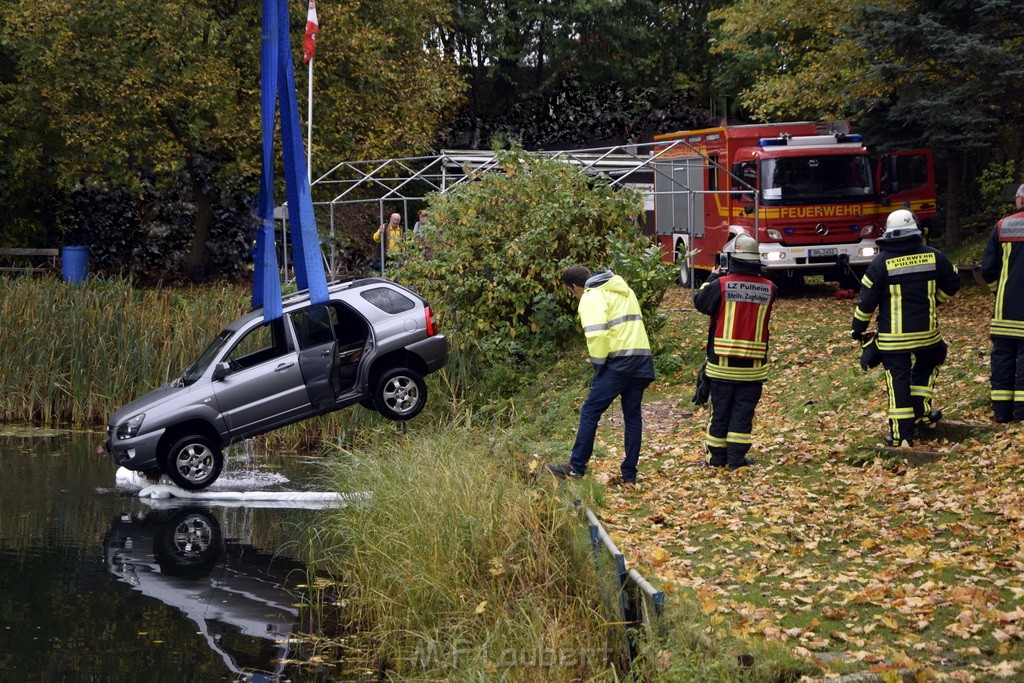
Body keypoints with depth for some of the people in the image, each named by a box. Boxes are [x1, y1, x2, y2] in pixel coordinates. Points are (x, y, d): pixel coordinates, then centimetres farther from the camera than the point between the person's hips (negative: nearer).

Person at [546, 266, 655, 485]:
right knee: (633, 416, 12)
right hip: (642, 359, 8)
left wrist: (598, 363, -8)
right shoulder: (624, 290, 22)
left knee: (589, 413, 1)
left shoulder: (592, 298, -5)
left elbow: (597, 334, -19)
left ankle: (576, 468, 2)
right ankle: (629, 474, 12)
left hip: (618, 362, -8)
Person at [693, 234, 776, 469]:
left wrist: (712, 278, 19)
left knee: (720, 412, 10)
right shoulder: (769, 289, -4)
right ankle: (736, 458, 6)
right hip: (753, 366, 1)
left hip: (722, 363, -1)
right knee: (743, 412, 6)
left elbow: (699, 302, 4)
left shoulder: (720, 285, -11)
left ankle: (718, 457, 16)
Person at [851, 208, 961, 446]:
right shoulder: (933, 256, -2)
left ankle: (902, 433, 1)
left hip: (893, 336, -2)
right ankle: (921, 411, 25)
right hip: (927, 330, 2)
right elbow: (951, 285, 11)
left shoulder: (881, 262, -9)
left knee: (898, 381, 2)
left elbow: (866, 300, -6)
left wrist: (858, 328, 7)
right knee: (926, 366, 28)